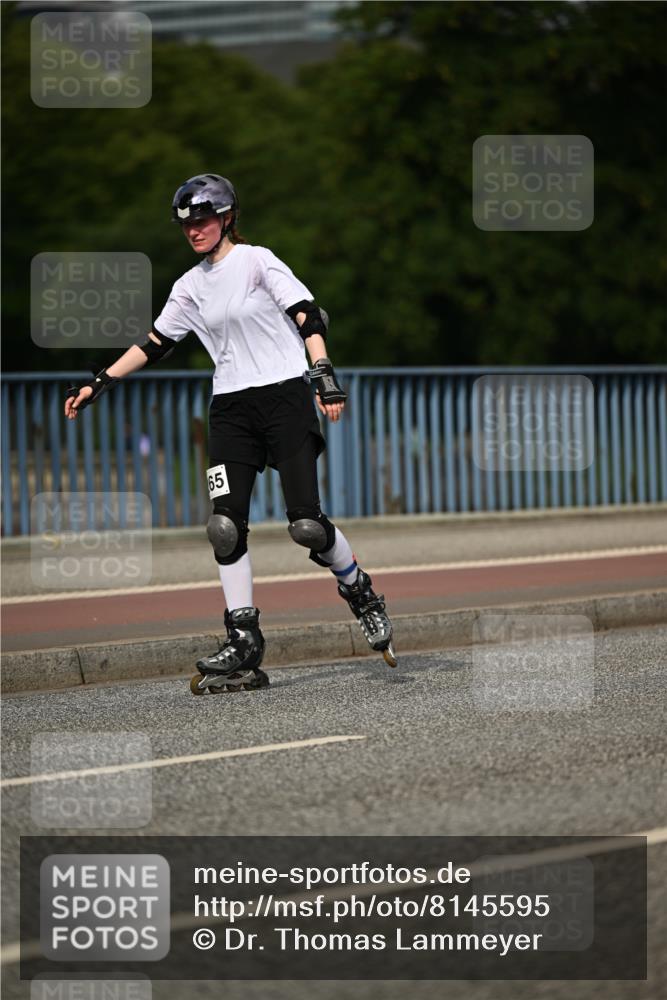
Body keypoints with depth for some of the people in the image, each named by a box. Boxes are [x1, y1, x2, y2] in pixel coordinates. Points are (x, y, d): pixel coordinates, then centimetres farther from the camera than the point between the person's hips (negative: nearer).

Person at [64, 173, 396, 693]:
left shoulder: (257, 260, -4)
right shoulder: (190, 287, 14)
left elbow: (309, 316, -10)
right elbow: (154, 344, 21)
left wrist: (324, 375, -21)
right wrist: (99, 384, 16)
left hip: (285, 397, -5)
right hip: (231, 410, 5)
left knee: (306, 523, -13)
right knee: (225, 525, -9)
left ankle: (361, 593, 15)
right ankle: (244, 645, -5)